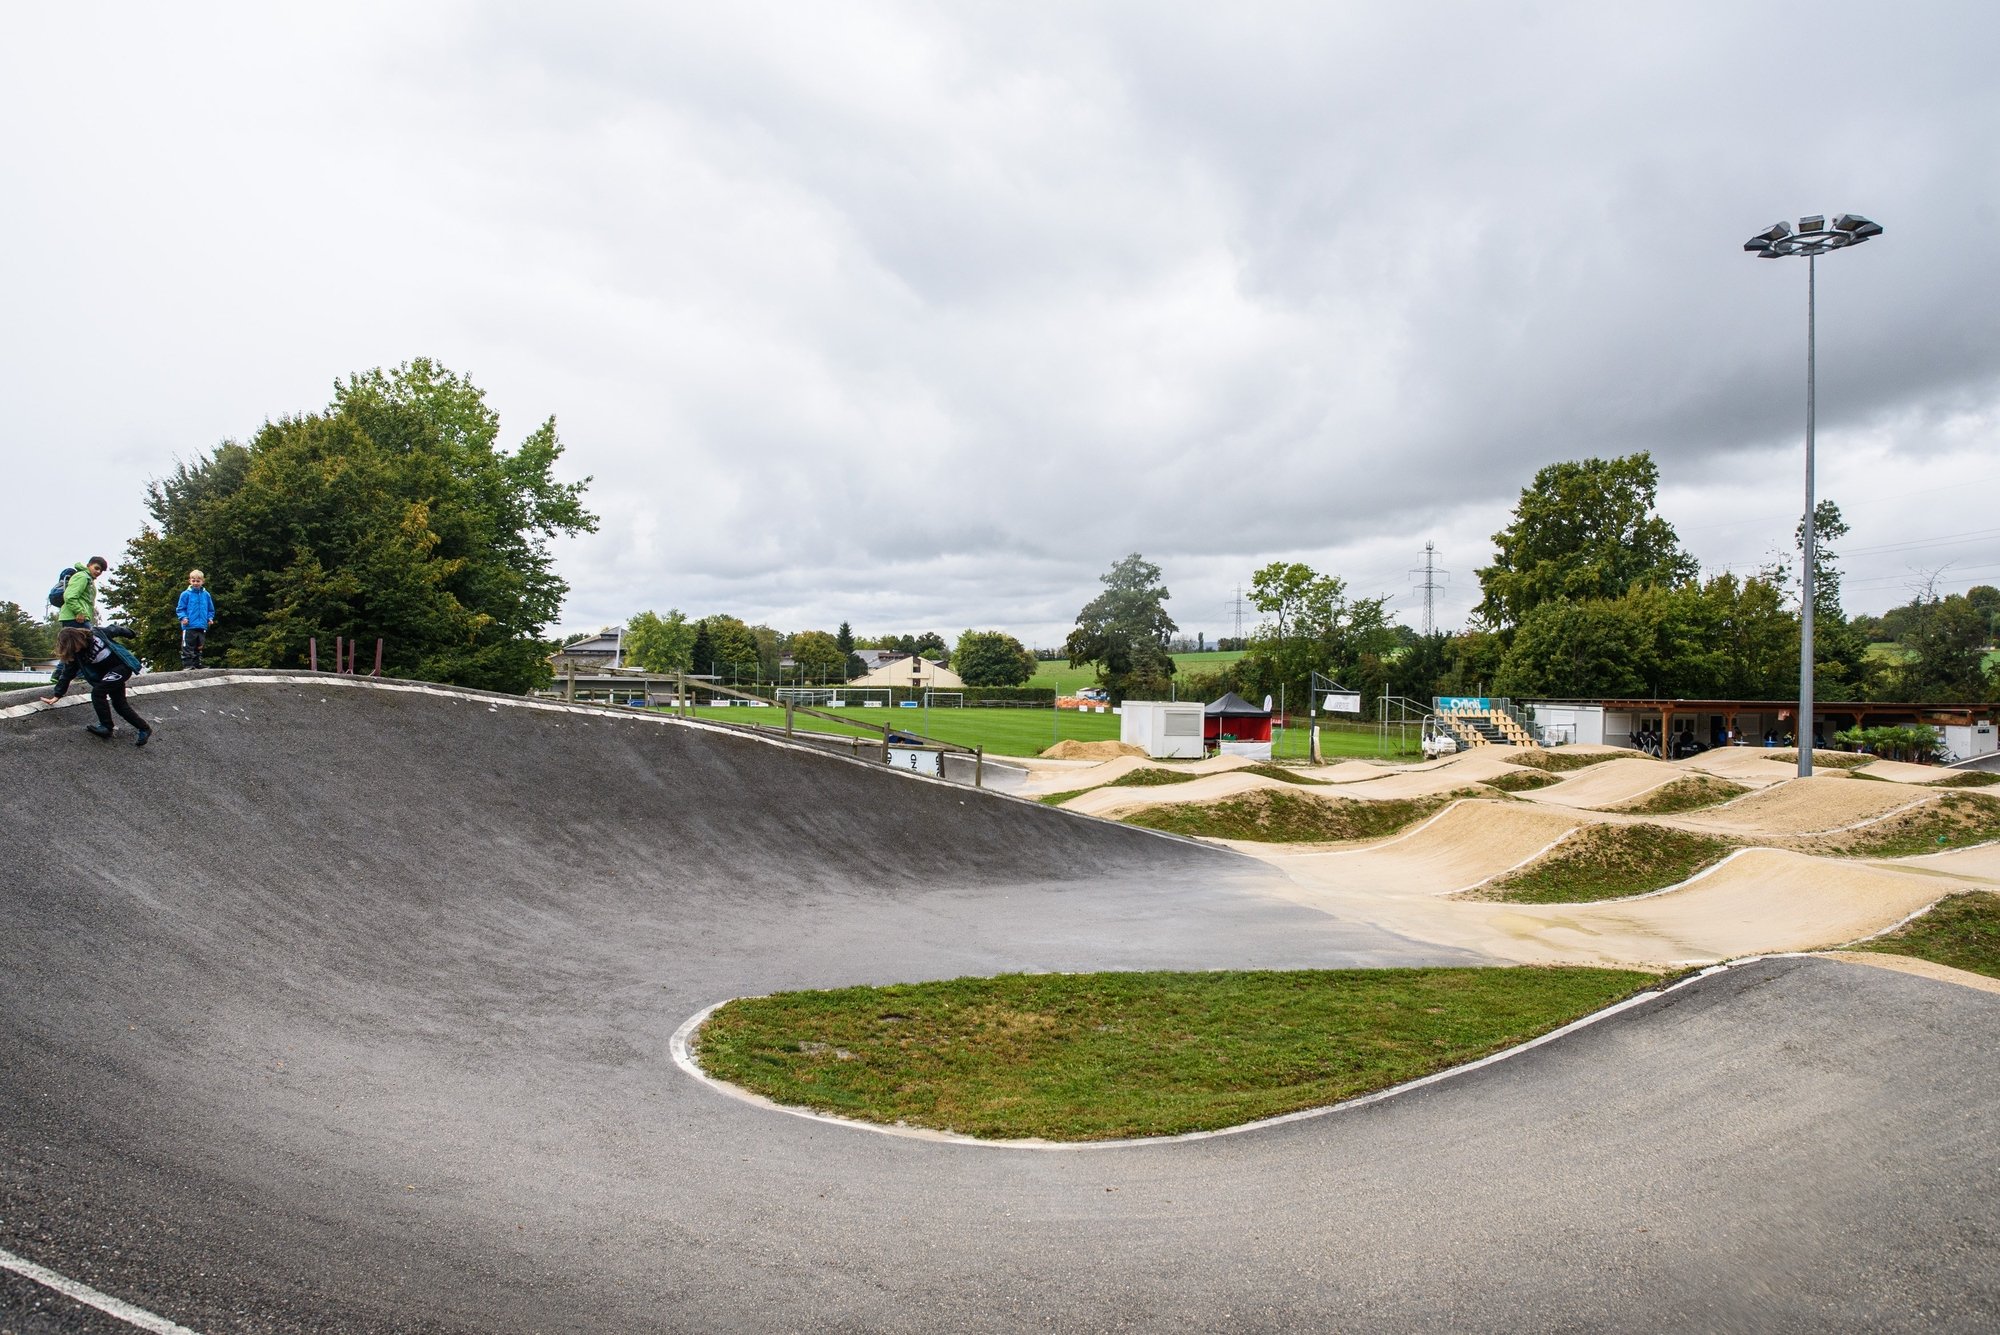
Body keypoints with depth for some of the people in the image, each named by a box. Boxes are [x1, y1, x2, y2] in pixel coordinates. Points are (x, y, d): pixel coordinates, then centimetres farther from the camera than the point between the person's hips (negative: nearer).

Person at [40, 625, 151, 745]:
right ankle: (144, 729, 12)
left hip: (123, 666, -6)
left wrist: (127, 632, 19)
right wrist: (57, 695, 1)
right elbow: (67, 674, 1)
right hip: (107, 674, 6)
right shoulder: (74, 654, -8)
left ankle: (106, 727, -11)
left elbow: (114, 630, -1)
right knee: (119, 704, 2)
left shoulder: (96, 635, -20)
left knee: (97, 691, -19)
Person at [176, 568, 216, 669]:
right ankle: (187, 665, -5)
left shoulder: (206, 595, 8)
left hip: (202, 627, 4)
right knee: (187, 648, -6)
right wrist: (183, 617, -16)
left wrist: (210, 618, 0)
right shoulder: (186, 594, -3)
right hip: (189, 627, -4)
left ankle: (197, 665, 22)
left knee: (198, 648, 14)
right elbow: (180, 609, 0)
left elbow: (211, 610, 16)